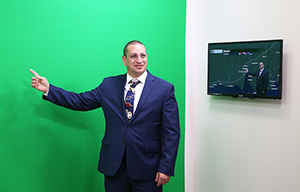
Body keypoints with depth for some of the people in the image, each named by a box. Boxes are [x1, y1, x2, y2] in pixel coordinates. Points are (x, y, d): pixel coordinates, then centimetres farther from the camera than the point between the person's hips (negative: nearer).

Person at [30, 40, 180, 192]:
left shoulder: (165, 89, -3)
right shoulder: (109, 85, 7)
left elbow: (171, 133, -5)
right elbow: (81, 101, 10)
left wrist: (165, 168, -10)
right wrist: (48, 89, 4)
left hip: (147, 168, -2)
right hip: (114, 166, 3)